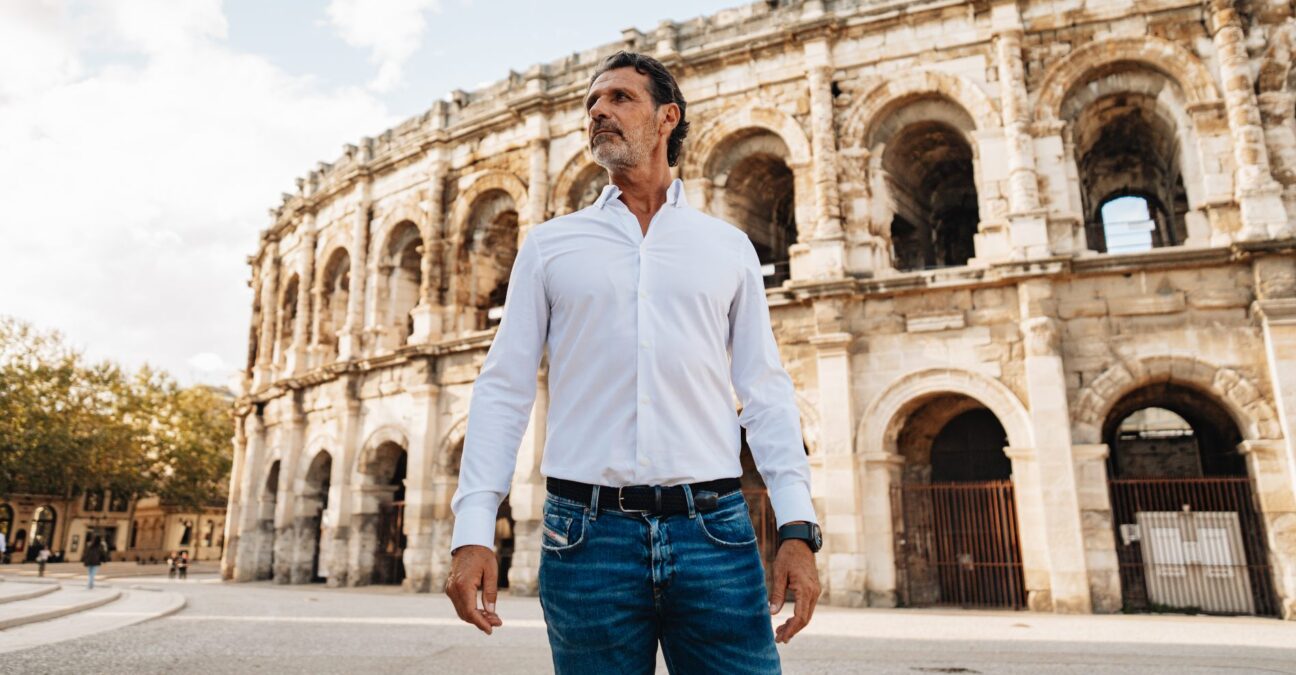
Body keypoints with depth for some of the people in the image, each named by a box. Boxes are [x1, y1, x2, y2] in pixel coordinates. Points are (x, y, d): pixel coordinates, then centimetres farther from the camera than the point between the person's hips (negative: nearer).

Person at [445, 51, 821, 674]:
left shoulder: (729, 246, 12)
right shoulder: (550, 244, 11)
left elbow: (765, 390, 8)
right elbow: (503, 388, 6)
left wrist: (797, 527, -2)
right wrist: (473, 529, -3)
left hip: (713, 529, 1)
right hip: (587, 530, 0)